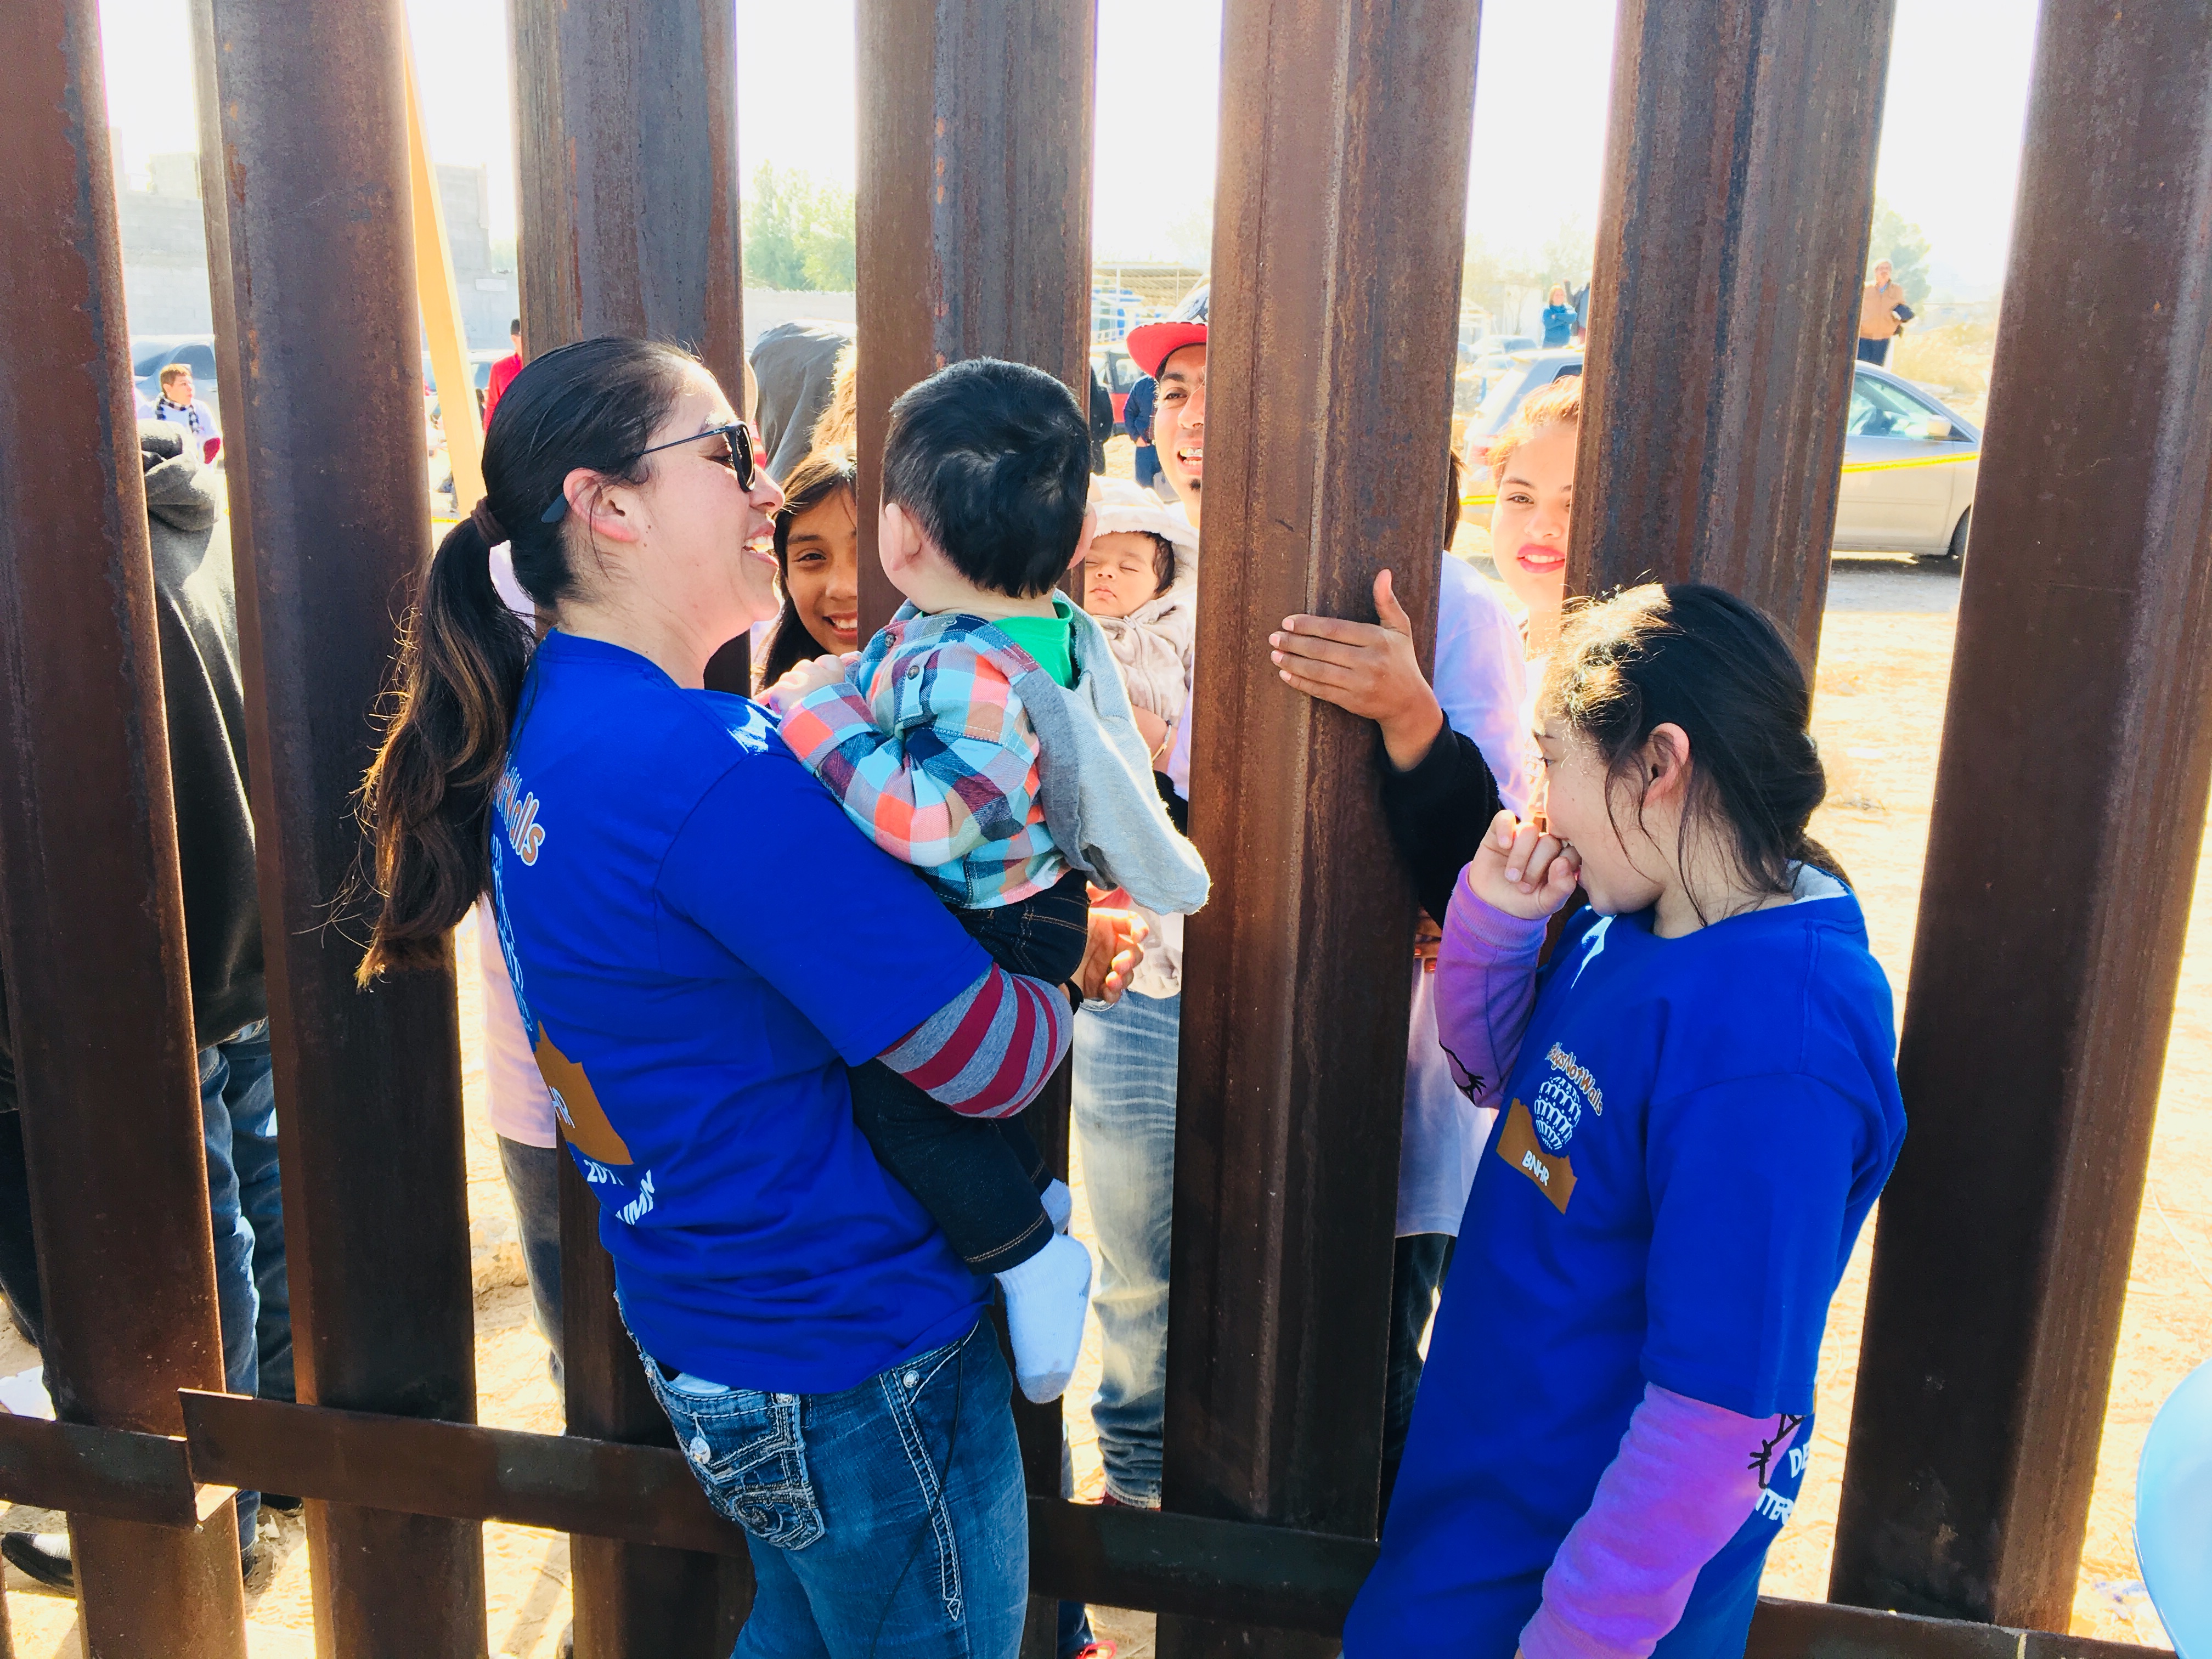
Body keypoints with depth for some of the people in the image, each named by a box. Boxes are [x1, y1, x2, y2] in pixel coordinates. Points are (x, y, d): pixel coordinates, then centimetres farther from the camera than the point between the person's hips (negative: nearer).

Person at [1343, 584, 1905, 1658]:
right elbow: (1498, 1073, 14)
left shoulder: (1771, 1054, -32)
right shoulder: (1630, 926, -4)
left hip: (1584, 1556, -8)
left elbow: (1722, 1416, -29)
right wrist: (1496, 917, -5)